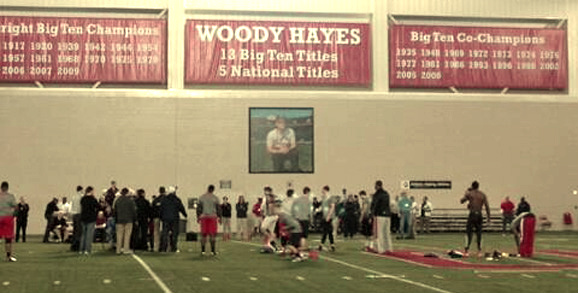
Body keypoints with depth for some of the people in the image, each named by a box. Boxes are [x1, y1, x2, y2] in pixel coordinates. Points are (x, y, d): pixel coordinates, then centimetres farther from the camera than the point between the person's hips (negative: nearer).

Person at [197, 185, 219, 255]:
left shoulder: (201, 197, 4)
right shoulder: (215, 198, -1)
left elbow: (198, 208, 4)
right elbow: (218, 208, 0)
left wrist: (198, 216, 12)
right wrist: (219, 217, 8)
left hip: (203, 217, 2)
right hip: (213, 217, -2)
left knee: (203, 234, 5)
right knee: (212, 234, 0)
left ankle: (202, 250, 3)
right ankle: (213, 250, -1)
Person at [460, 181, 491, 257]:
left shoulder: (469, 193, 0)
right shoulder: (483, 195, 7)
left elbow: (461, 201, 11)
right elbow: (487, 206, 2)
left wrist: (466, 192, 22)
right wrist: (488, 217, 6)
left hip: (472, 214, -3)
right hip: (479, 215, 3)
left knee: (469, 232, -2)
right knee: (479, 232, 9)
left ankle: (467, 250, -11)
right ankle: (479, 251, 8)